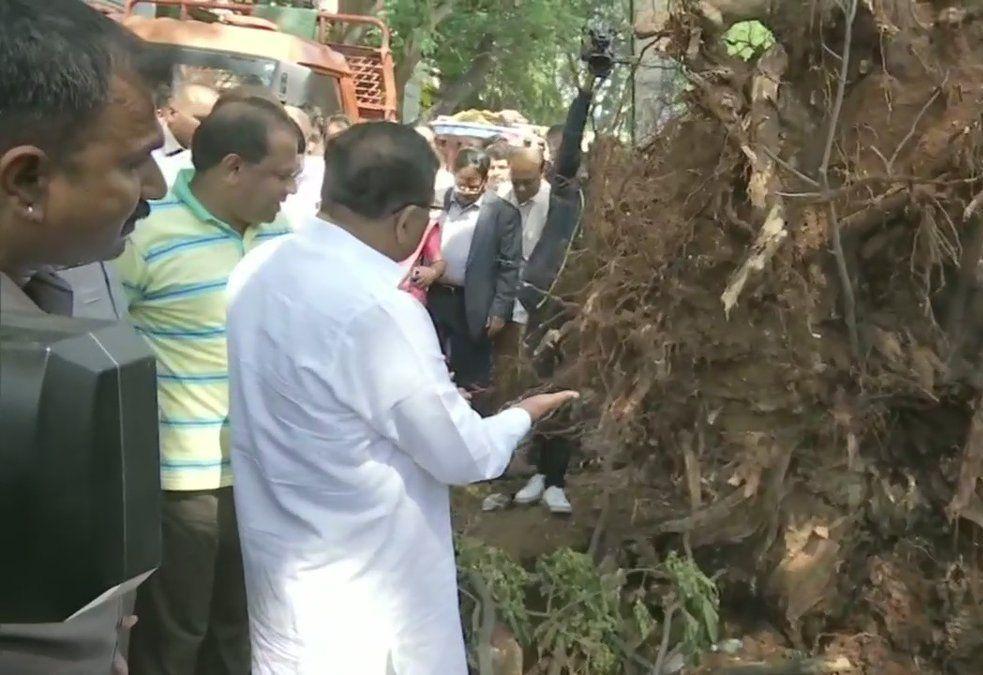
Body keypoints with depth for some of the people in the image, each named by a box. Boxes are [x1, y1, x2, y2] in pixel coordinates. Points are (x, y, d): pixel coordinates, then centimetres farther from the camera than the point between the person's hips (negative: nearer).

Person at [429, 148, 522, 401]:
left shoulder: (502, 211, -7)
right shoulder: (440, 201, 4)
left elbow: (509, 265, -7)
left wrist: (500, 310, -10)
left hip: (472, 306, -4)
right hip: (434, 296, 4)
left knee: (470, 378, 7)